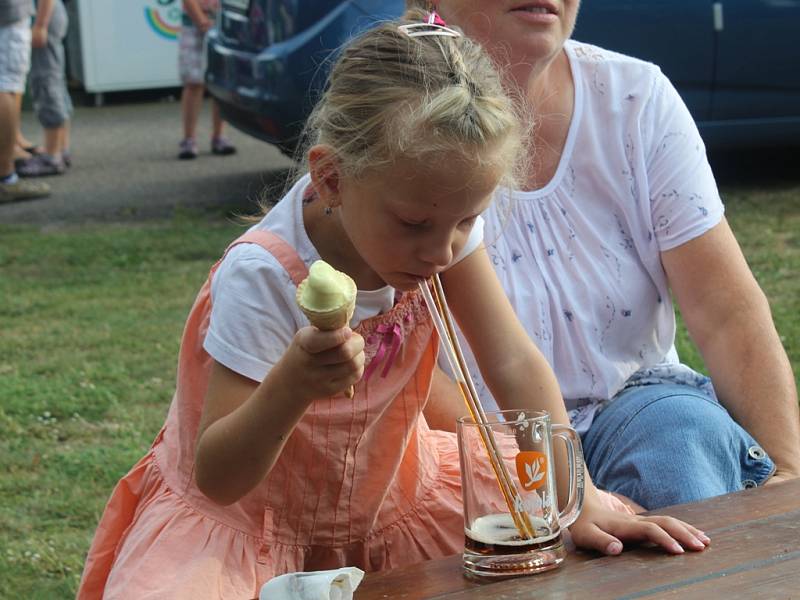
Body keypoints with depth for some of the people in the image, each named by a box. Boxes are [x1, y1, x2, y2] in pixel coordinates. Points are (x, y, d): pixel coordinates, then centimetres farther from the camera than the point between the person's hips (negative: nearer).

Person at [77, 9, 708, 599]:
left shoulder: (444, 225, -14)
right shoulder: (263, 278, -30)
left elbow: (515, 364, -13)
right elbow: (216, 479, -29)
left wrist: (579, 500, -23)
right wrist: (293, 385, -48)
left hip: (383, 491, 5)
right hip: (244, 511, -5)